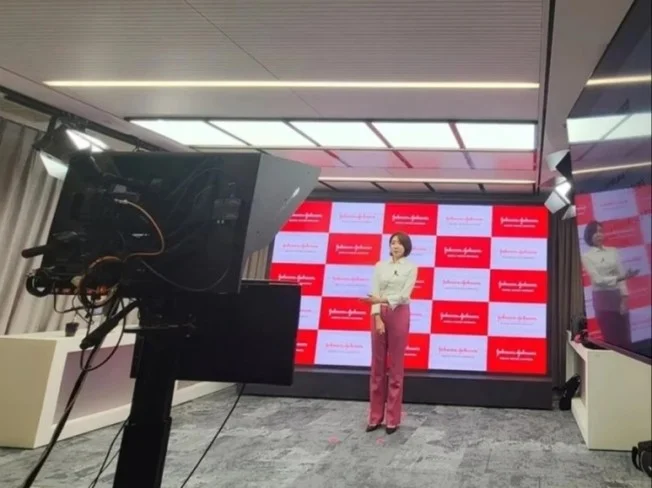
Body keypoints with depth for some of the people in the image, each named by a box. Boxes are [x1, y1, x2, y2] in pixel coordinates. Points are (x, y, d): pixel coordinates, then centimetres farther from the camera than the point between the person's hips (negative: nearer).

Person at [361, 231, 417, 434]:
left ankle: (392, 418, 10)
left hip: (399, 315, -2)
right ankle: (375, 417, 15)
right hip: (379, 314, 3)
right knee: (377, 366, 6)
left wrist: (383, 300, -26)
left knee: (395, 367, 2)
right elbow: (375, 293, 0)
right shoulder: (380, 266, 8)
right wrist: (378, 318, -12)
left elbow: (405, 294, -11)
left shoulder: (411, 267, 0)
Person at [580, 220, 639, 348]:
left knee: (625, 338, 4)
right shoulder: (586, 256, -2)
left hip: (618, 296, 3)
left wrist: (624, 298, -7)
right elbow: (597, 279, -12)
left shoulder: (613, 251, 8)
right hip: (602, 298, -3)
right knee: (611, 339, 0)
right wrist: (619, 278, -25)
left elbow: (621, 275, 3)